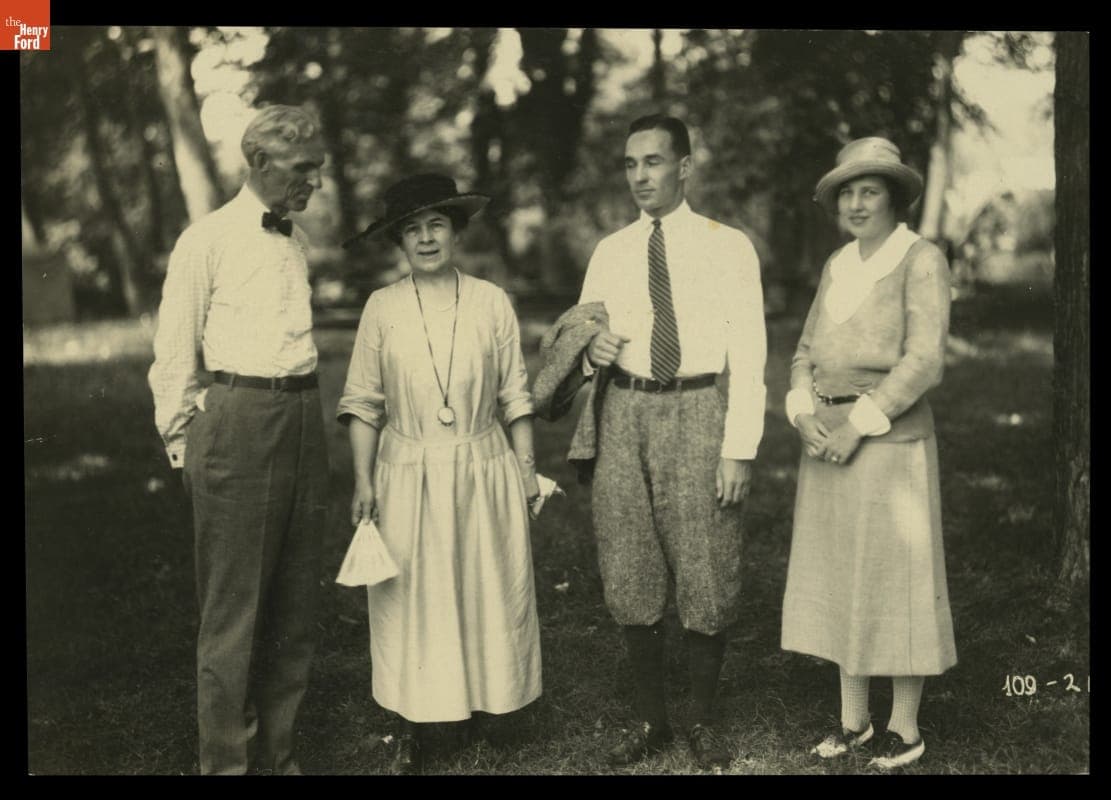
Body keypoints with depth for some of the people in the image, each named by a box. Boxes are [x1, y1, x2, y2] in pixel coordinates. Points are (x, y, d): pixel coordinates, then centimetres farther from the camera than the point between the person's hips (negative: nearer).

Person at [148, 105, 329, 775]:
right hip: (237, 418, -6)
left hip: (303, 417, 6)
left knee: (296, 601, 11)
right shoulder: (208, 241, -4)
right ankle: (226, 760, 12)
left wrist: (302, 410, 15)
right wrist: (182, 442, 1)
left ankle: (279, 753, 23)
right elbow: (174, 355, -1)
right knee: (234, 607, 0)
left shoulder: (299, 242, 14)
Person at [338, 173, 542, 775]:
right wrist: (363, 483, -5)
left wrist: (528, 468, 4)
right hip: (409, 477, 0)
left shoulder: (491, 302, -1)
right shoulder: (382, 308, -1)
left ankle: (490, 703, 24)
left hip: (483, 474, 0)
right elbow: (363, 402, 0)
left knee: (490, 595, 8)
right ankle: (413, 733, 15)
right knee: (411, 601, 5)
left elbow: (514, 394, 4)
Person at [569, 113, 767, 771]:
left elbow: (749, 354, -3)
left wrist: (739, 450, -10)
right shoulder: (610, 253, 11)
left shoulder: (728, 247, 1)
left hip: (697, 409, -3)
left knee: (706, 577, 1)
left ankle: (705, 724, 18)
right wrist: (592, 351, -6)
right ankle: (651, 721, 22)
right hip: (625, 410, 3)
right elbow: (581, 338, 19)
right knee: (632, 579, 7)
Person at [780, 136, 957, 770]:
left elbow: (925, 362, -17)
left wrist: (858, 426, -18)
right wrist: (805, 417, -5)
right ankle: (854, 718, 24)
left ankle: (906, 729, 16)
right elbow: (808, 354, 13)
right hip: (830, 442, 7)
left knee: (897, 583, 2)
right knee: (842, 578, 12)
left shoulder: (922, 260, -9)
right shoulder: (838, 265, 12)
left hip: (890, 443, -7)